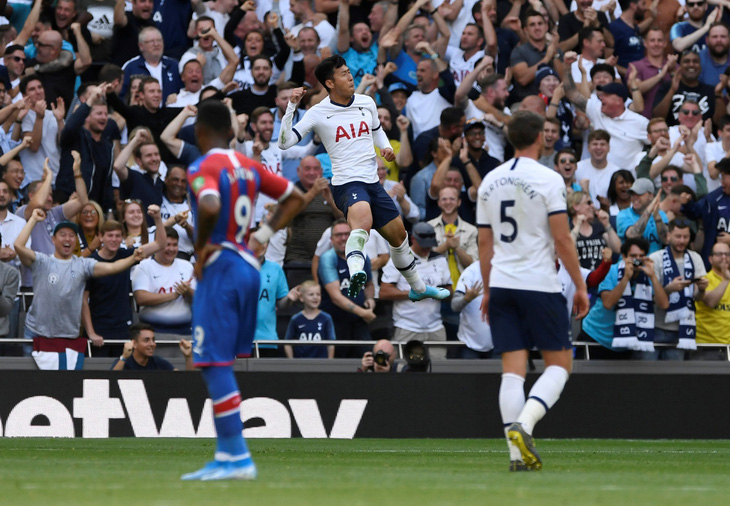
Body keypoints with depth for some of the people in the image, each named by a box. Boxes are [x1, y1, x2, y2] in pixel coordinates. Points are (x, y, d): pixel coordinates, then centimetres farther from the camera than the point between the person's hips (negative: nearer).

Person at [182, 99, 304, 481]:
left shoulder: (203, 168, -11)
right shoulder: (249, 167, 12)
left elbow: (210, 207, -31)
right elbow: (295, 198, 20)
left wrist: (201, 246, -16)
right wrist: (263, 234, 15)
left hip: (218, 267, -8)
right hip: (248, 266, 8)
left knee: (215, 364, -6)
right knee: (219, 364, 16)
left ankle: (238, 458, -11)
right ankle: (225, 456, 15)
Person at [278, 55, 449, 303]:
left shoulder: (367, 103, 9)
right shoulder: (319, 113, -7)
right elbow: (285, 142, -11)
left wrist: (386, 147, 9)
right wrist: (291, 106, -20)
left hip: (373, 183, 7)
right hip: (346, 183, -7)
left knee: (398, 234, 16)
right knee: (363, 217, -39)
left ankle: (418, 288, 39)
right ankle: (355, 274, -61)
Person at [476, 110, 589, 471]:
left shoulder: (490, 181, 10)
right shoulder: (548, 180, -8)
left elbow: (485, 242, 14)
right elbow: (562, 240, -11)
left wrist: (487, 290, 22)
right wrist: (580, 286, -3)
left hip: (501, 283, 5)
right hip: (540, 285, -5)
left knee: (513, 370, 3)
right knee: (559, 362, 5)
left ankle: (517, 453, -4)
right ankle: (524, 424, -18)